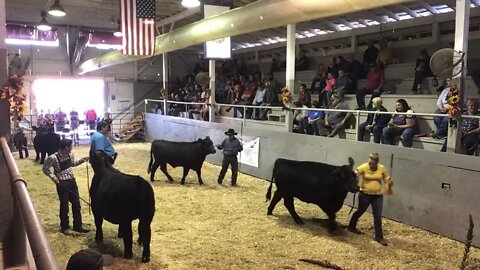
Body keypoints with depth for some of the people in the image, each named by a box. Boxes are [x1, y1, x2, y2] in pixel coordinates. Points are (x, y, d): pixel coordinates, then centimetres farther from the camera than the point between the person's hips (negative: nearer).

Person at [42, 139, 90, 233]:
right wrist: (52, 176, -23)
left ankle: (78, 225, 22)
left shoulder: (70, 155, 0)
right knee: (64, 205, 5)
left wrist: (83, 160, 6)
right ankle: (64, 226, 24)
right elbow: (45, 169, -8)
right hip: (62, 184, -6)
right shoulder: (53, 158, -19)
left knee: (76, 204, 10)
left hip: (72, 181, 6)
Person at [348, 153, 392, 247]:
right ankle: (351, 226, 40)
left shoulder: (382, 168, -6)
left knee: (378, 216, 3)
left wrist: (389, 183, -13)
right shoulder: (364, 167, -14)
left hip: (378, 196, 2)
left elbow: (386, 179, 7)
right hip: (365, 194, -2)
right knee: (360, 211, 16)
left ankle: (379, 236, 15)